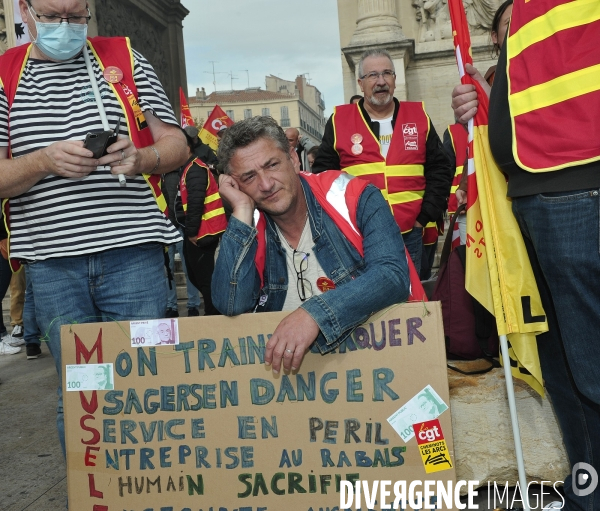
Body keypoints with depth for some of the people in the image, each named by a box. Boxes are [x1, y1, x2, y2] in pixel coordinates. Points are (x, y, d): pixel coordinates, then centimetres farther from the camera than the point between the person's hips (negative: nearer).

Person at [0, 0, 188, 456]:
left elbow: (177, 145, 8)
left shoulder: (126, 58, 11)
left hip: (132, 252, 0)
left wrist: (139, 157, -13)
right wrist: (45, 161, -16)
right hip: (50, 261, 1)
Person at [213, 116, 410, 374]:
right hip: (281, 362, 1)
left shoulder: (355, 198, -7)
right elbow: (232, 305, -13)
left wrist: (315, 314, -30)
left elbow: (394, 275, -18)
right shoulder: (248, 230, 2)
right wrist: (242, 210, -12)